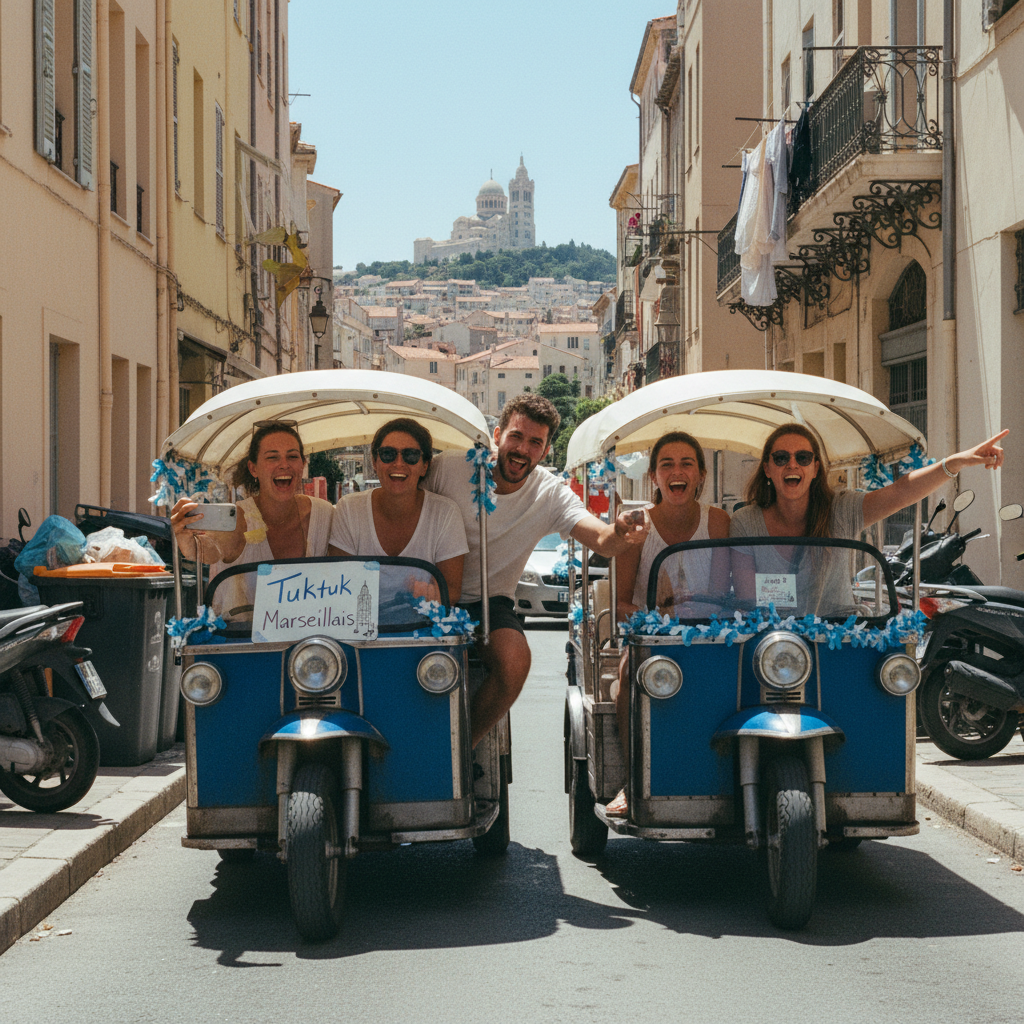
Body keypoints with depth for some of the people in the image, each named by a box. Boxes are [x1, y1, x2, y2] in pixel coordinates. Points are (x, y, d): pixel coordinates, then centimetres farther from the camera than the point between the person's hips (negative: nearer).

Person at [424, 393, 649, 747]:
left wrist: (622, 533, -48)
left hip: (491, 601, 1)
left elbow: (603, 541, -23)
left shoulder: (551, 495, -8)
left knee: (514, 661, -28)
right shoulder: (448, 468, -10)